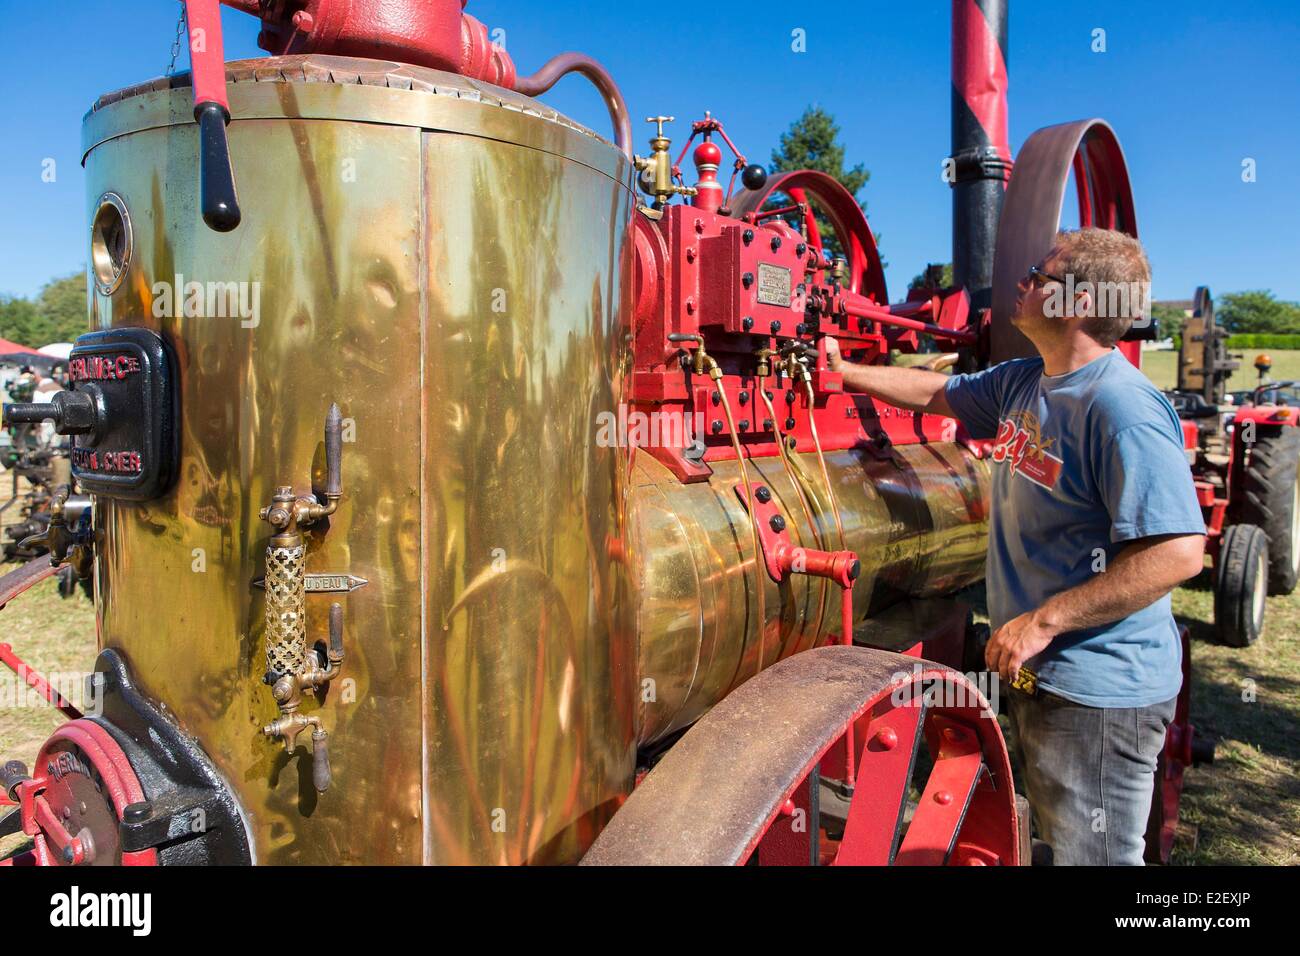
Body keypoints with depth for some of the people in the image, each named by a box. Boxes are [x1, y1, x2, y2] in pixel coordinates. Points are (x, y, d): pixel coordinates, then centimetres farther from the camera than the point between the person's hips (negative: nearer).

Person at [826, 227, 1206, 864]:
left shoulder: (1123, 409, -23)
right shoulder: (1021, 383, 5)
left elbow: (1180, 551, -29)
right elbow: (939, 393, 21)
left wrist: (1043, 621, -27)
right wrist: (847, 372, 20)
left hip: (1099, 691, -9)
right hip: (1037, 671, 9)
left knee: (1091, 854, 6)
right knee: (1057, 838, 25)